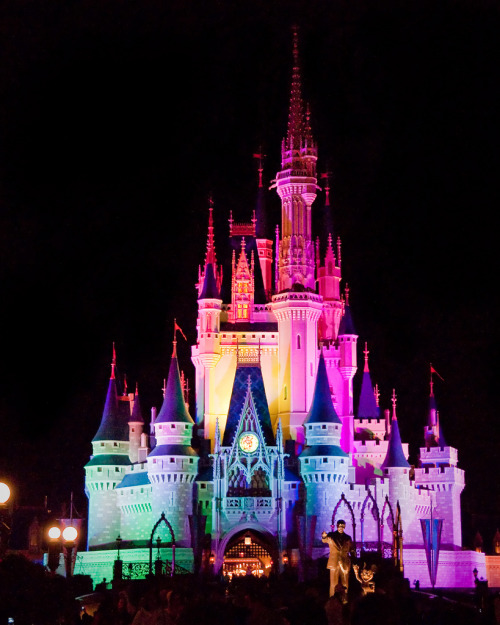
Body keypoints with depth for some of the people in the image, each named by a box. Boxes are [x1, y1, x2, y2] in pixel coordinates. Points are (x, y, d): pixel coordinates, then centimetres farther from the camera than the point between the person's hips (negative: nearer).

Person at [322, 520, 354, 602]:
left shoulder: (347, 538, 10)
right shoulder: (331, 536, 3)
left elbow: (351, 550, 14)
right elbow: (324, 540, -15)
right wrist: (324, 536, -40)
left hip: (345, 564, 2)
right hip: (334, 563, -2)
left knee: (345, 584, 4)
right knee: (333, 583, -3)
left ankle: (344, 600, 10)